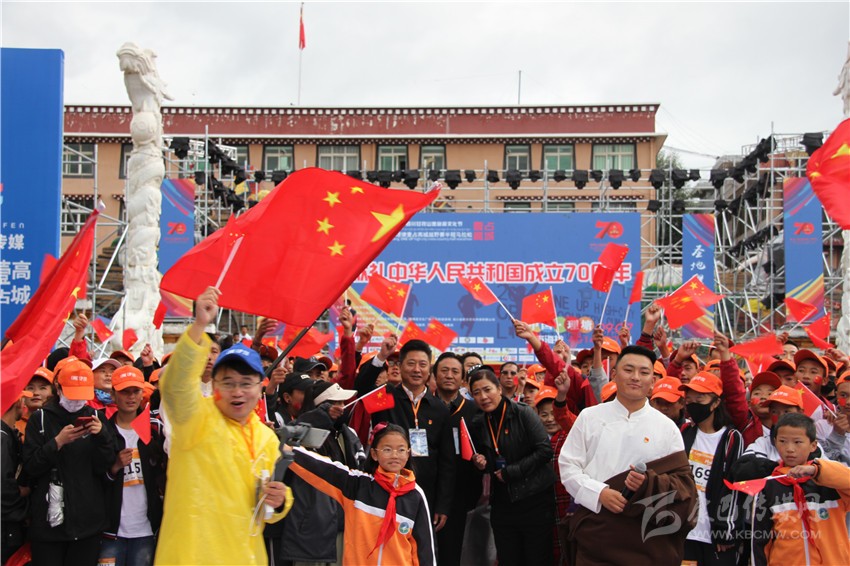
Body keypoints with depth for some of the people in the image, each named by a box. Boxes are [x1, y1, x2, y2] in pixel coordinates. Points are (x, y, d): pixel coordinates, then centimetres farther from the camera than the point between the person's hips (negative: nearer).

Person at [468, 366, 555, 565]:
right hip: (502, 502, 5)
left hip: (534, 499, -5)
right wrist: (481, 464, -4)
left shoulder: (523, 413, -9)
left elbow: (545, 450, -14)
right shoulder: (478, 425, 7)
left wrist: (510, 472, -15)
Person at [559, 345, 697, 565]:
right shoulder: (589, 417, 4)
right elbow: (568, 465, 2)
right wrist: (599, 492, -14)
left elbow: (684, 481, 3)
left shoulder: (667, 427, 5)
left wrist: (650, 483, -17)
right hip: (595, 531, 0)